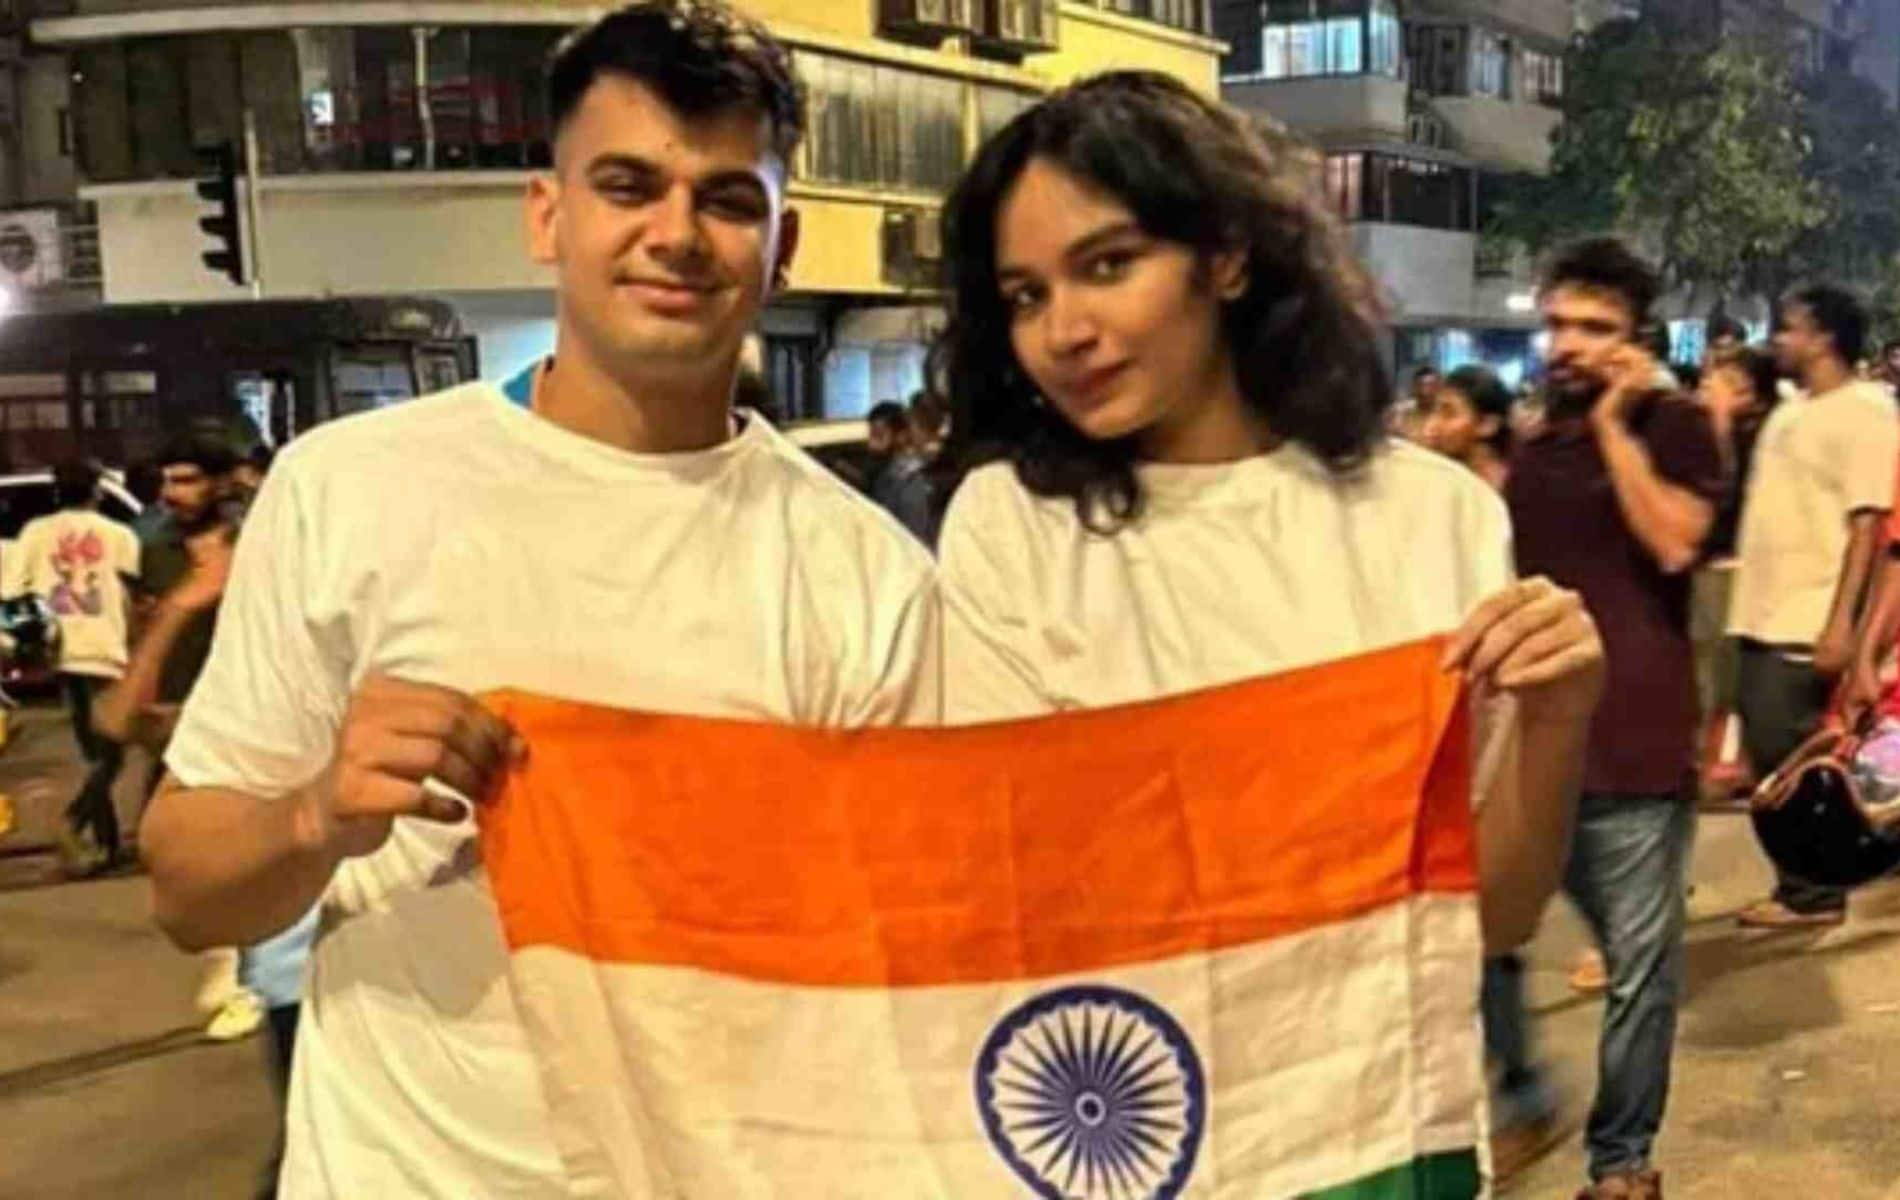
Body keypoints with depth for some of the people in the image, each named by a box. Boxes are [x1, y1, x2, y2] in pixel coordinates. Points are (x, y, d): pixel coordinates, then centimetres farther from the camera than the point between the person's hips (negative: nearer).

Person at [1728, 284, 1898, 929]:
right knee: (1768, 756, 11)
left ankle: (1813, 893, 6)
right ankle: (1802, 885, 22)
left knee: (1792, 759, -6)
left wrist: (1841, 624, -22)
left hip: (1810, 621, -9)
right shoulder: (1789, 412, 16)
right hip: (1763, 612, 9)